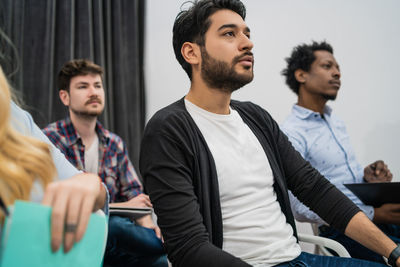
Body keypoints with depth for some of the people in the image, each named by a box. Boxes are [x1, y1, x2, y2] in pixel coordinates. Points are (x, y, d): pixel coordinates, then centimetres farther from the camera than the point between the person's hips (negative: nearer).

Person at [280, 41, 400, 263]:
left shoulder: (336, 122, 16)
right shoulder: (292, 133, -11)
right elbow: (300, 207, -17)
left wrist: (367, 176, 1)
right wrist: (373, 215, -19)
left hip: (375, 214, 8)